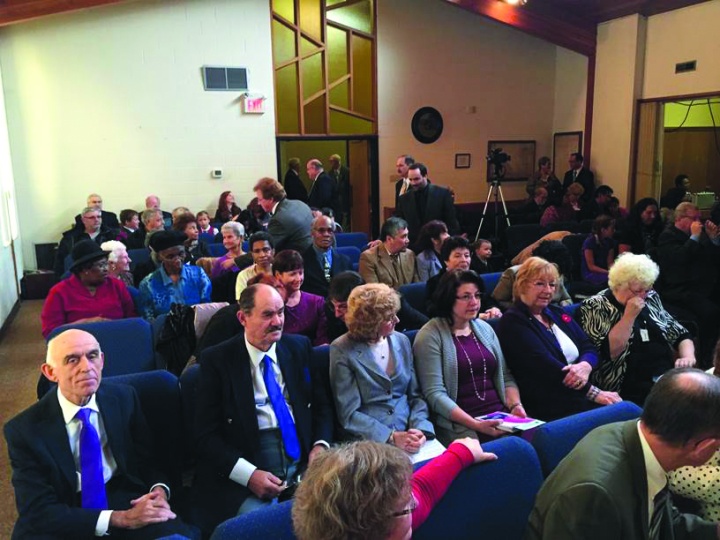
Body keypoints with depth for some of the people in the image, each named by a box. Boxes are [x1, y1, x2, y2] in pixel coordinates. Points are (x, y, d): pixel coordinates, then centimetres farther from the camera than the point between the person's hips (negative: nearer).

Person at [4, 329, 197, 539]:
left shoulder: (123, 398, 1)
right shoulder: (24, 429, -9)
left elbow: (149, 459, 10)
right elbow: (38, 511, -13)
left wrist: (159, 491, -14)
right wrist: (121, 518, -23)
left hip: (126, 501, 1)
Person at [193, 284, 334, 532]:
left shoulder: (300, 347, 9)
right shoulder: (217, 360, -3)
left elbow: (322, 404, 15)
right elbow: (207, 434, -5)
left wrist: (321, 444, -5)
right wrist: (248, 474, -16)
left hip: (303, 461, 4)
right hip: (244, 473, -3)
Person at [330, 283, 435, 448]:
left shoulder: (402, 341, 7)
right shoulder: (343, 350, -7)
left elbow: (416, 395, 9)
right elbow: (349, 415, -9)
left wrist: (420, 429, -8)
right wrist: (392, 437, -17)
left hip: (408, 434, 4)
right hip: (369, 442, -4)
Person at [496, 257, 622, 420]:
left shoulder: (557, 313, 18)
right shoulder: (513, 321, -7)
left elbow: (589, 348, 11)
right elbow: (546, 366, -16)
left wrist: (585, 366, -13)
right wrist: (594, 393, -18)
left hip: (582, 394, 7)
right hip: (549, 406, -7)